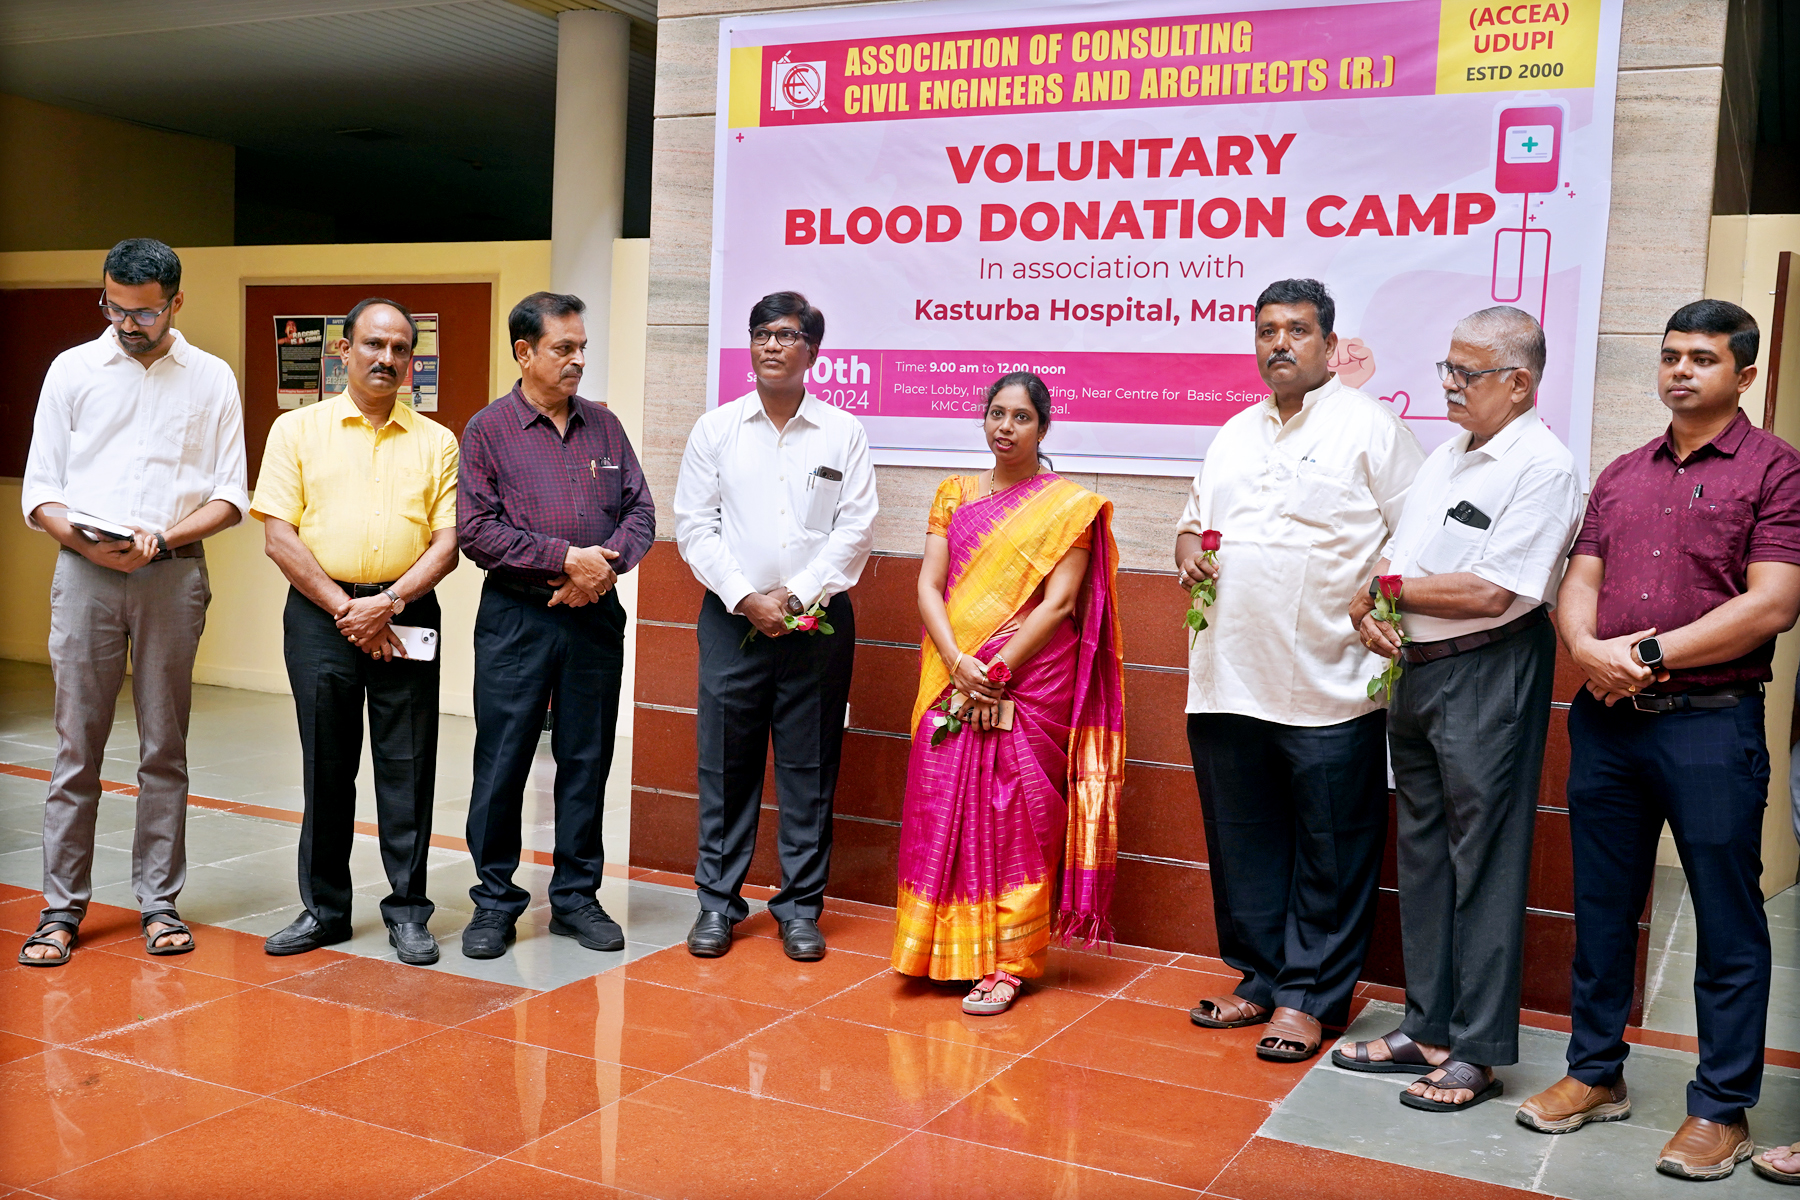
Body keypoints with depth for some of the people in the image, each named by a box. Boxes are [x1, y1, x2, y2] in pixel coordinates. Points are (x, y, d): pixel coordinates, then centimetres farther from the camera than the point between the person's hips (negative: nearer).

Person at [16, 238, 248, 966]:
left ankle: (159, 901, 12)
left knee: (164, 748, 4)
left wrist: (163, 536, -13)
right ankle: (62, 907, 8)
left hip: (173, 575, 0)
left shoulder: (211, 379, 8)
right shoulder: (72, 370, 9)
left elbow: (230, 497, 4)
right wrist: (87, 544, -12)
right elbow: (39, 490, 6)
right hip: (85, 572, 0)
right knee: (76, 747, 1)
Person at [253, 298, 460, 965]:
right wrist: (343, 609, -8)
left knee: (407, 766, 2)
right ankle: (323, 908, 19)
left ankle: (408, 912, 12)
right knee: (326, 766, 6)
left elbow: (447, 543, 2)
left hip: (406, 616, 0)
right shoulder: (297, 430, 6)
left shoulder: (437, 443, 9)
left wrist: (388, 603, -11)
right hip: (319, 614, 0)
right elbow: (278, 535, 0)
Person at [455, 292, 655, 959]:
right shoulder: (488, 430, 0)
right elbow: (476, 530, -9)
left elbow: (640, 511, 9)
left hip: (596, 617, 3)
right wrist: (566, 559, -15)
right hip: (515, 619, -3)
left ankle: (577, 896, 20)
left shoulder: (604, 427, 11)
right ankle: (495, 902, 14)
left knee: (587, 761, 8)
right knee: (501, 765, 1)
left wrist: (606, 565, -10)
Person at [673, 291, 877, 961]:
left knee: (809, 768, 4)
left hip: (818, 621, 0)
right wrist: (746, 597, -9)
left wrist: (799, 595, -10)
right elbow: (693, 525, 2)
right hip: (733, 620, 1)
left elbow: (855, 529, -1)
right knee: (725, 763, 4)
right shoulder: (716, 429, 6)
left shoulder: (843, 433, 4)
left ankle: (800, 906, 14)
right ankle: (717, 901, 16)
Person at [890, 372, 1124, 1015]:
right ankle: (949, 950, 16)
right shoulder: (955, 494, 12)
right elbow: (928, 586, 5)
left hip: (1030, 684, -4)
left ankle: (1007, 962, 7)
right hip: (955, 680, 4)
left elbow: (1059, 603, -8)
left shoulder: (1071, 504, 0)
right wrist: (957, 661, -11)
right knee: (944, 807, 3)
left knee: (1016, 817, -2)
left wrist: (997, 670, -13)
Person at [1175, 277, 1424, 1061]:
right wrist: (1188, 553, 3)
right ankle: (1260, 980, 26)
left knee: (1329, 857, 3)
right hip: (1230, 681, 6)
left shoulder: (1368, 424, -1)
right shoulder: (1235, 434, 19)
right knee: (1243, 846, 13)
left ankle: (1308, 997, 15)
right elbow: (1194, 523, 25)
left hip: (1330, 689, -6)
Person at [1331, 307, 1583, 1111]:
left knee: (1483, 861, -1)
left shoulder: (1543, 466, -12)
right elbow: (1393, 561, 15)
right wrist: (1368, 605, -6)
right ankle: (1427, 1027, 25)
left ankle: (1478, 1052, 10)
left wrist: (1389, 587, -8)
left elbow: (1492, 594, -19)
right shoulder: (1447, 458, 14)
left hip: (1487, 676, -8)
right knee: (1422, 851, 13)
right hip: (1415, 671, 9)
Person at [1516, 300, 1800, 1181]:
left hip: (1711, 722, -5)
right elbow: (1579, 582, 9)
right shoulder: (1621, 476, 15)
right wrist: (1588, 649, -12)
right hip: (1606, 718, 5)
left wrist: (1651, 656, -13)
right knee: (1602, 908, 13)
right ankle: (1595, 1074, 27)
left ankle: (1722, 1109, 16)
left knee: (1727, 924, 4)